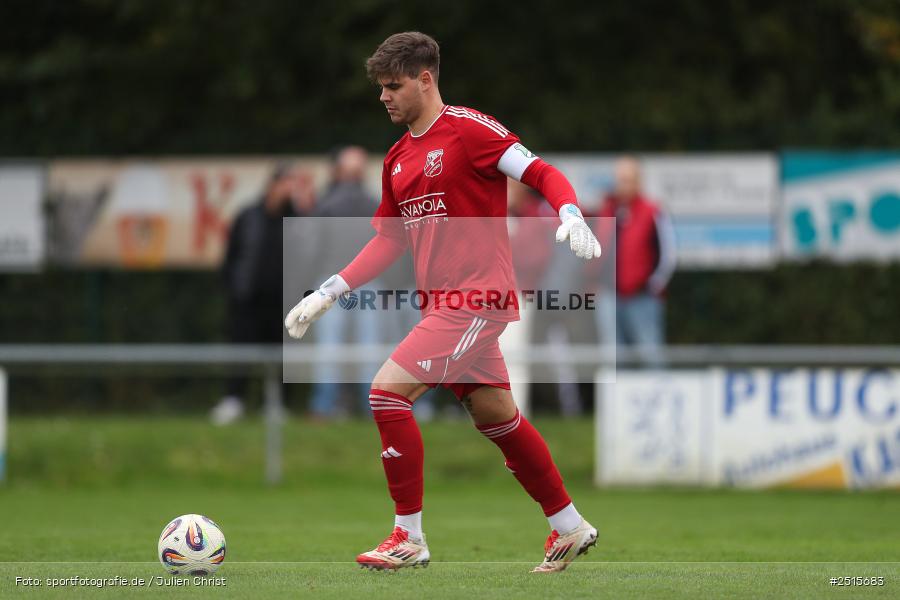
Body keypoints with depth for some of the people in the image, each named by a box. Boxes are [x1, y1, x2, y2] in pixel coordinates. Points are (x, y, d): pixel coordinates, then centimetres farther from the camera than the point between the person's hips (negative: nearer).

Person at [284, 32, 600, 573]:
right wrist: (328, 294, 15)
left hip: (477, 298, -8)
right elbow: (390, 240, 22)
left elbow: (542, 174, -11)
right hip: (443, 304, 8)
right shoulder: (398, 158, 16)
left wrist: (571, 217, -30)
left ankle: (409, 537, -8)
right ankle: (570, 528, 26)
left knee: (388, 391, -16)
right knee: (496, 416, 13)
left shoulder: (468, 129, -9)